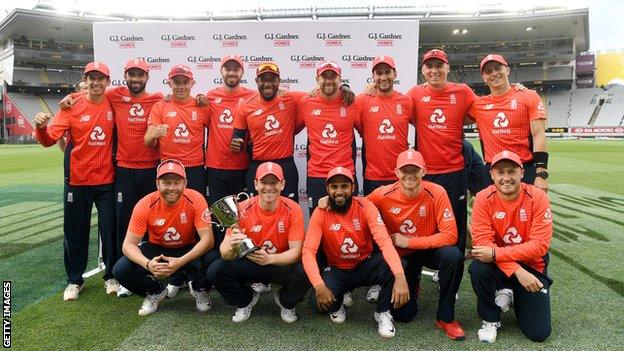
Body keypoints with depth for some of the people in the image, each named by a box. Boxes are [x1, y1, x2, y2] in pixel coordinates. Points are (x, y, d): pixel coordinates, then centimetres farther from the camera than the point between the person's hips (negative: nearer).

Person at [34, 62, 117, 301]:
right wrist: (41, 128, -29)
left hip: (107, 180, 0)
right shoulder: (72, 107, -2)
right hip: (77, 180, 0)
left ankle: (111, 276, 23)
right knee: (75, 232, 9)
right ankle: (74, 280, 25)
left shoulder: (113, 106, 1)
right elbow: (50, 139, -10)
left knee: (110, 229, 6)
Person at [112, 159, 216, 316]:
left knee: (215, 261, -31)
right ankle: (155, 292, 11)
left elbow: (207, 239, -26)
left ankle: (199, 289, 6)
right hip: (156, 248, 2)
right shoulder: (145, 205, -21)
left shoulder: (195, 200, -24)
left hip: (189, 249, -1)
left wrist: (181, 262, -39)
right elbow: (129, 244, -18)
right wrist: (148, 264, -38)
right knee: (121, 270, -22)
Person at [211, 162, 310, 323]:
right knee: (216, 270, -24)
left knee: (305, 273, -31)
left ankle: (285, 302, 6)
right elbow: (224, 252, -18)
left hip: (282, 265, -1)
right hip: (249, 264, 1)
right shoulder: (243, 209, -16)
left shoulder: (293, 210, -17)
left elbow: (296, 251, -19)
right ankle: (246, 300, 9)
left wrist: (269, 258, -38)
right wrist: (231, 248, -43)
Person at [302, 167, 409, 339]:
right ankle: (337, 305, 11)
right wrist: (319, 286, -37)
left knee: (392, 265, -30)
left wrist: (400, 277, -44)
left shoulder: (365, 206, -17)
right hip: (337, 270, 0)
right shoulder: (320, 213, -16)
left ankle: (383, 312, -3)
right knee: (321, 301, -29)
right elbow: (308, 251, -20)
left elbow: (384, 241, -28)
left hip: (365, 266, 0)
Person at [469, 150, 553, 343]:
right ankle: (490, 319, -5)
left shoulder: (538, 197, -16)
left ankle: (514, 296, 26)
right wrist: (517, 271, -28)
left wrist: (495, 254, -29)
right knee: (477, 269, -34)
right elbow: (482, 241, -19)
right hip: (498, 264, 0)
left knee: (539, 333, -6)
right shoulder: (483, 198, -14)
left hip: (531, 265, 0)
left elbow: (540, 245, -20)